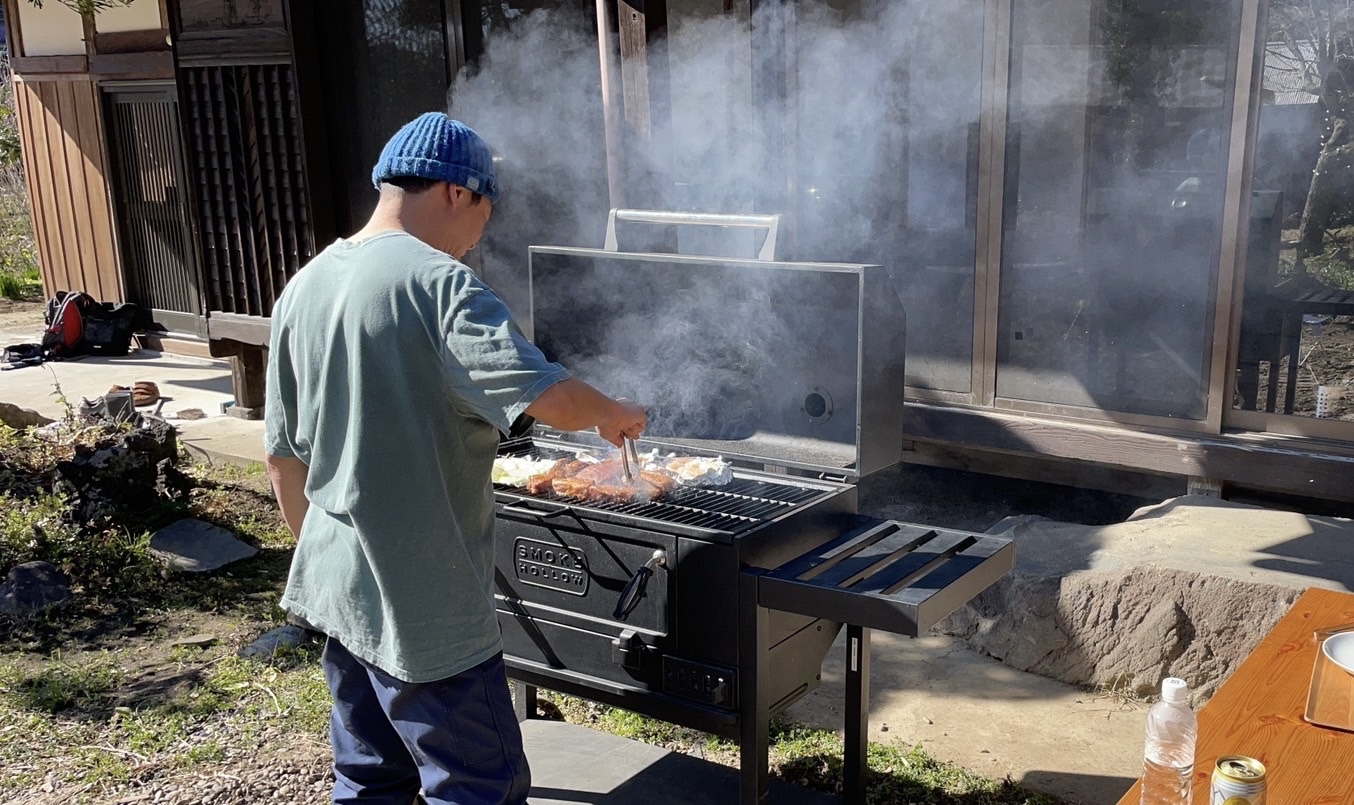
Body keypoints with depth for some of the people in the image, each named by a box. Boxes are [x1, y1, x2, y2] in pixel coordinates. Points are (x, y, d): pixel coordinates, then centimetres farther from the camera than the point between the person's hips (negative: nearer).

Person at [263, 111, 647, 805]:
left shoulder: (303, 287, 5)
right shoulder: (437, 282, -18)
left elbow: (282, 454, 12)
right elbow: (553, 400, -27)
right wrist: (613, 413, -5)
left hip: (335, 588, 8)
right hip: (424, 608, -8)